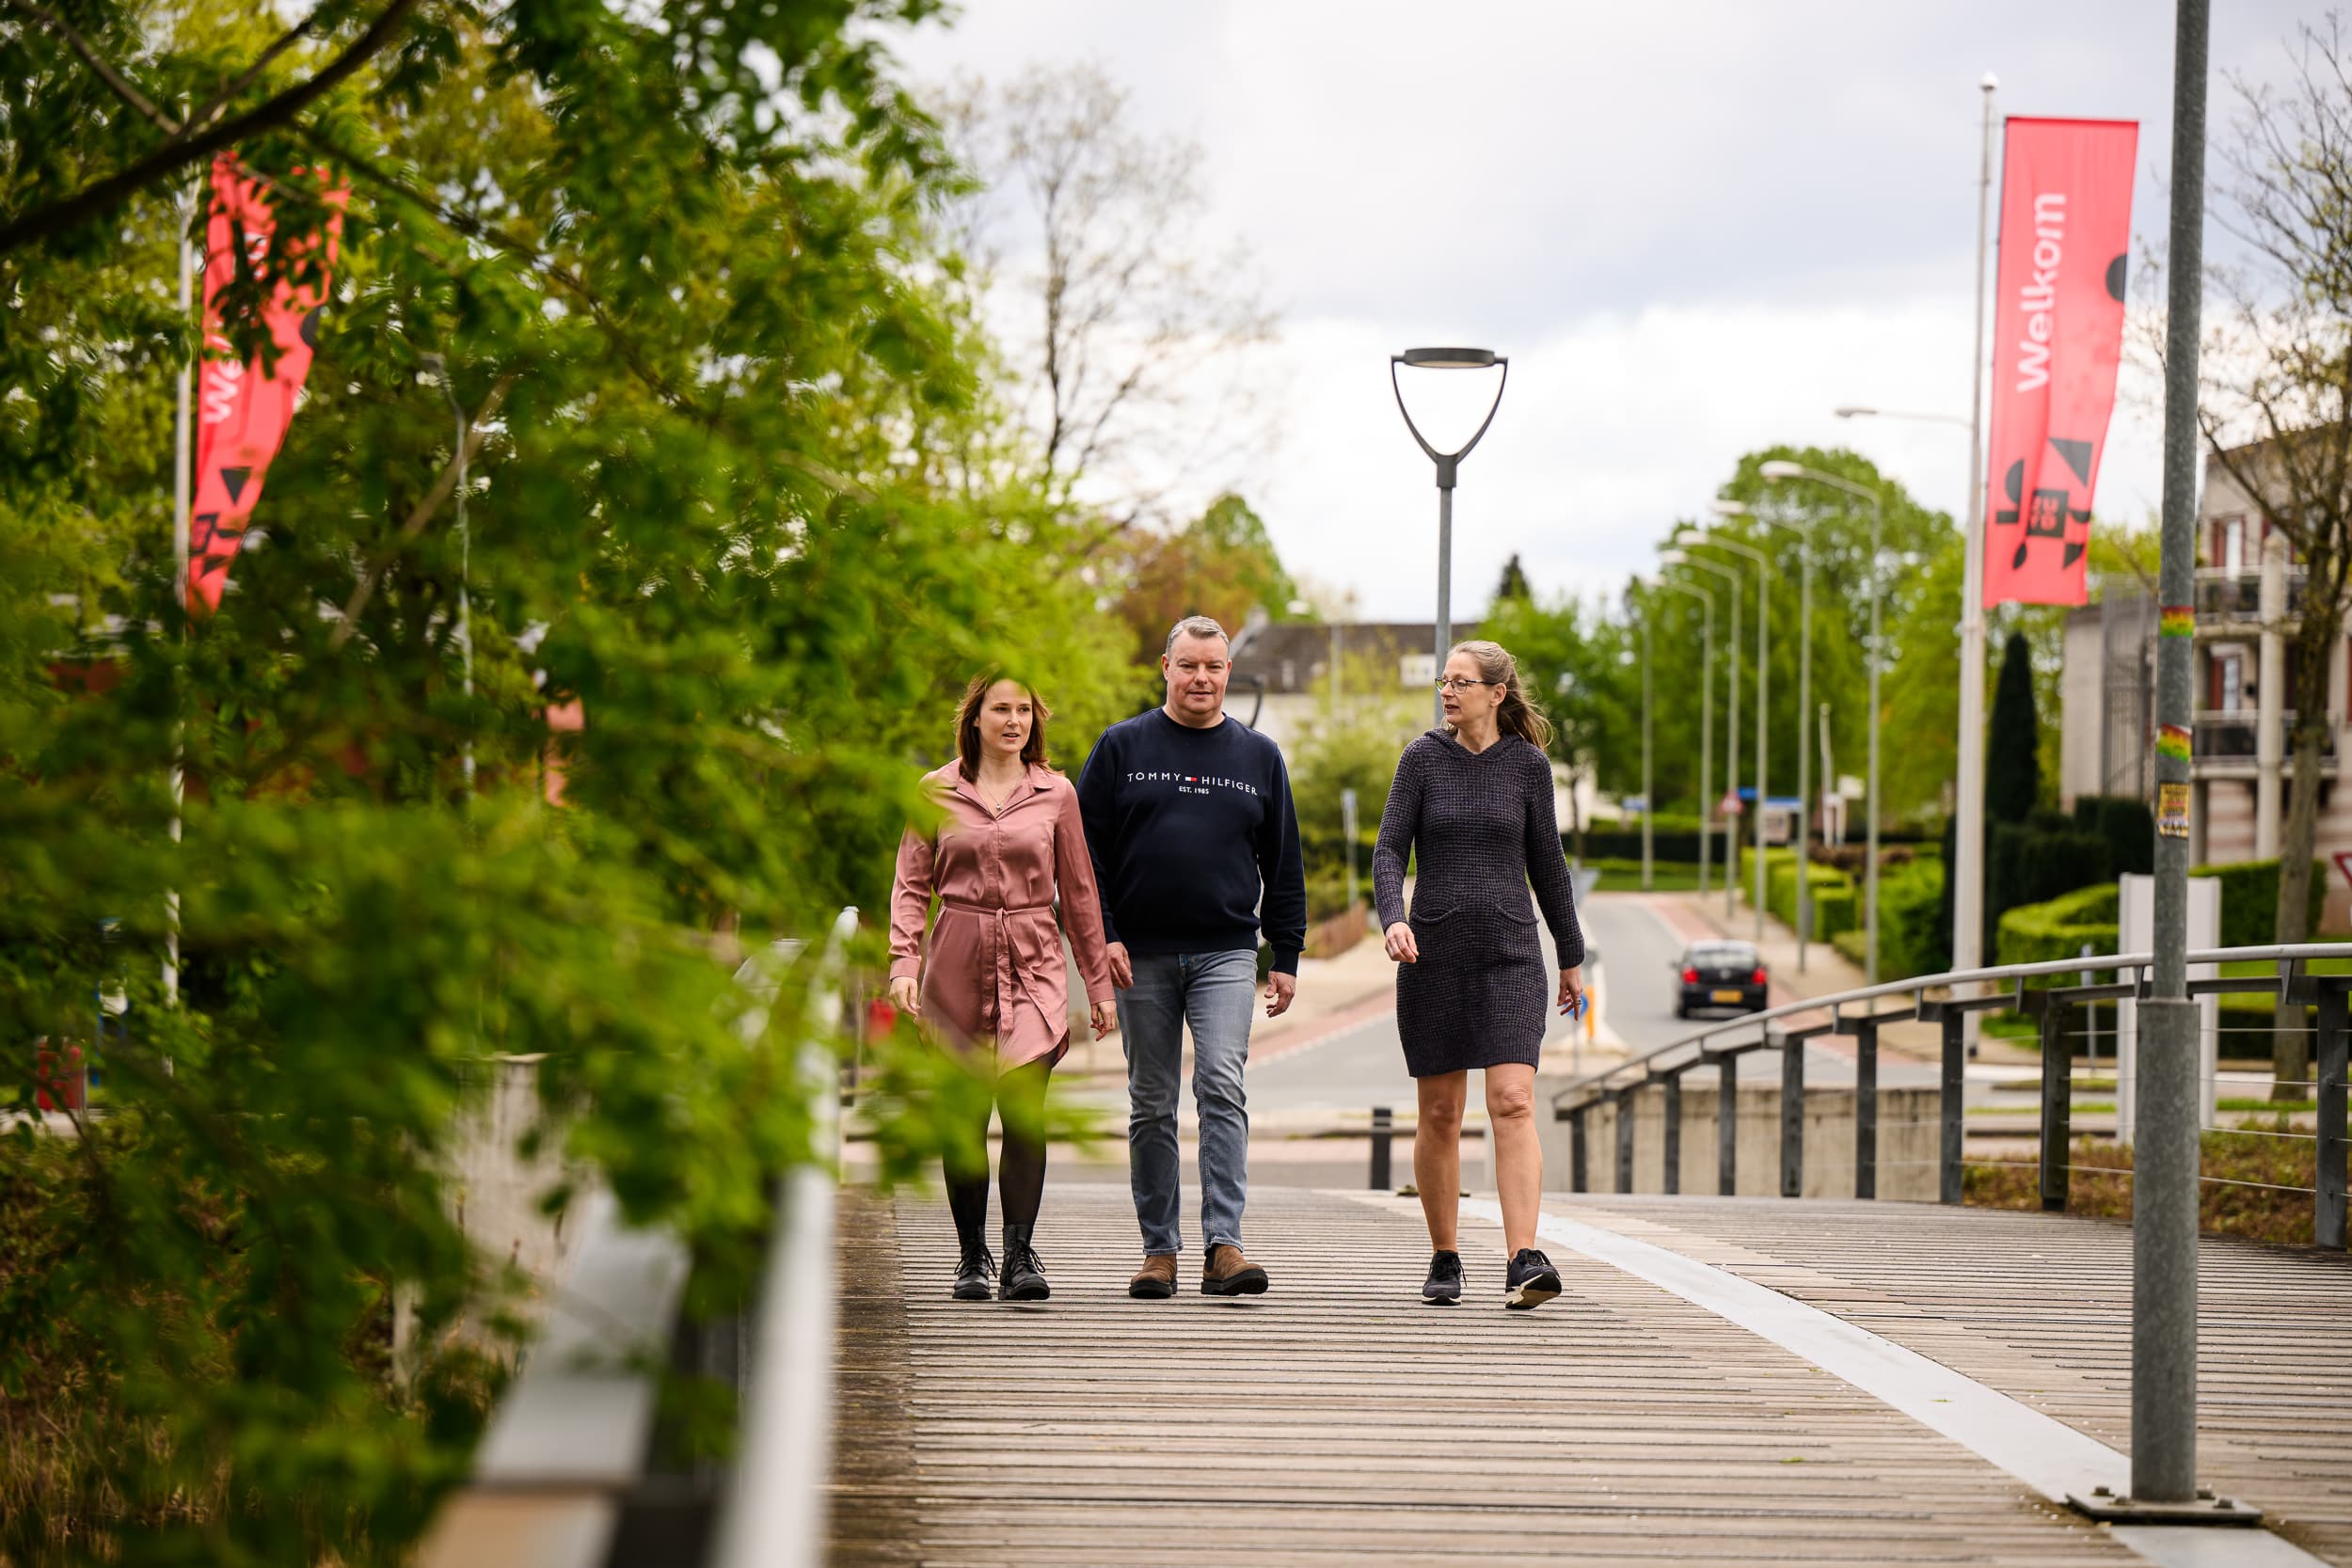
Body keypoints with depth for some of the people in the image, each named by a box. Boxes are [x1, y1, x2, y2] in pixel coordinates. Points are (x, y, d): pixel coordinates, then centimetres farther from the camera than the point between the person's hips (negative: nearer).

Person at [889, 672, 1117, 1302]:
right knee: (962, 1116, 3)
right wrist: (904, 962, -7)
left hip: (1033, 966, -1)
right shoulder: (938, 790, 6)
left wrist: (1099, 983, 12)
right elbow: (911, 884, 7)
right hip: (957, 965, 1)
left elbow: (1079, 892, 11)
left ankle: (1021, 1254, -14)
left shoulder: (1055, 794, 7)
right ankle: (972, 1257, 16)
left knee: (1023, 1103, -17)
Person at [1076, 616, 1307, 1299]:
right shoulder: (1122, 747, 6)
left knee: (1222, 1086, -16)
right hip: (1140, 956, 0)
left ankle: (1223, 1243, -19)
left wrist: (1286, 956, 8)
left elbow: (1283, 864, 13)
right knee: (1151, 1106, 5)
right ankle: (1159, 1249, 11)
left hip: (1225, 953, 0)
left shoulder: (1258, 756, 11)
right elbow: (1085, 846, 4)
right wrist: (1101, 934, -7)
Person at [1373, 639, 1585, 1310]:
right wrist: (1393, 920, -23)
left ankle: (1523, 1265, -23)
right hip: (1434, 953, 1)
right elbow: (1389, 852, -4)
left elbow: (1546, 864, 11)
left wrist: (1572, 958, 14)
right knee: (1439, 1115, 6)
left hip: (1509, 954, -1)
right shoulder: (1423, 758, 2)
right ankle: (1444, 1260, 21)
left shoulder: (1527, 764, 3)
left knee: (1513, 1104, -15)